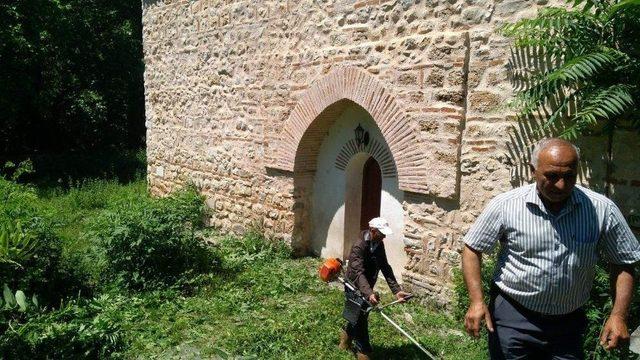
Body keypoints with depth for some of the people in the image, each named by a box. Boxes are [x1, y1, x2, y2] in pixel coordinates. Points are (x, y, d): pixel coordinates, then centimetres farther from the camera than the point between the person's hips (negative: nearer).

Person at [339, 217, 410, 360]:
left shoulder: (379, 245, -6)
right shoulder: (359, 246, -29)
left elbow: (385, 268, -7)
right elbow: (359, 273, -38)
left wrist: (396, 290, -17)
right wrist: (369, 294, -52)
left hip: (366, 288, 7)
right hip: (354, 288, -7)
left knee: (360, 316, 21)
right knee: (360, 319, 2)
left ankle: (347, 333, 47)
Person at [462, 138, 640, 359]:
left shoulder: (602, 210, -9)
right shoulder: (505, 205, -14)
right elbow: (472, 249, -5)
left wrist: (618, 315, -7)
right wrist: (477, 302, -14)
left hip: (569, 322, 2)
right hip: (512, 317, -2)